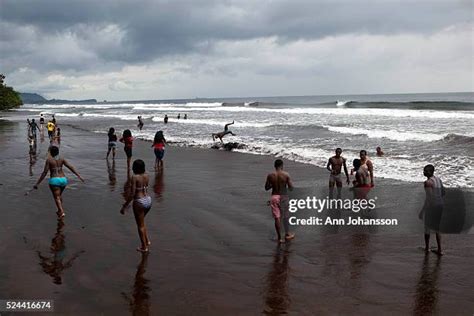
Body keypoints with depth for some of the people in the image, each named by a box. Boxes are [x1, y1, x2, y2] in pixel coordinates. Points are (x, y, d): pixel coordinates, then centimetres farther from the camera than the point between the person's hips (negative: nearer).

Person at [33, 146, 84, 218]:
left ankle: (62, 212, -25)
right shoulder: (62, 159, 5)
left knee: (57, 197, -6)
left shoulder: (49, 160, -5)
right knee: (59, 195, 27)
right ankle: (60, 210, 35)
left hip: (54, 180, -5)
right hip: (63, 180, 5)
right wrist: (78, 175, -6)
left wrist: (37, 183, -6)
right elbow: (71, 167, -4)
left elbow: (45, 172, -10)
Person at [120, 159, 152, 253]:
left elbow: (132, 194, -20)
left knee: (140, 225, 10)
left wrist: (124, 206, -13)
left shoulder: (134, 177, -16)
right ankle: (147, 241, 30)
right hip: (148, 200, 7)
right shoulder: (146, 176, 3)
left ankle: (144, 247, 19)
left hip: (139, 202, -7)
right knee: (141, 222, 29)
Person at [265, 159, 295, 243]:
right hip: (283, 197, -1)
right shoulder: (286, 175, -11)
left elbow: (266, 188, 2)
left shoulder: (270, 175, -6)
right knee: (286, 216, 18)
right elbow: (291, 188, -8)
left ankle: (279, 238, 11)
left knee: (277, 218, 7)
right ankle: (287, 234, 30)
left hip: (274, 197, 1)